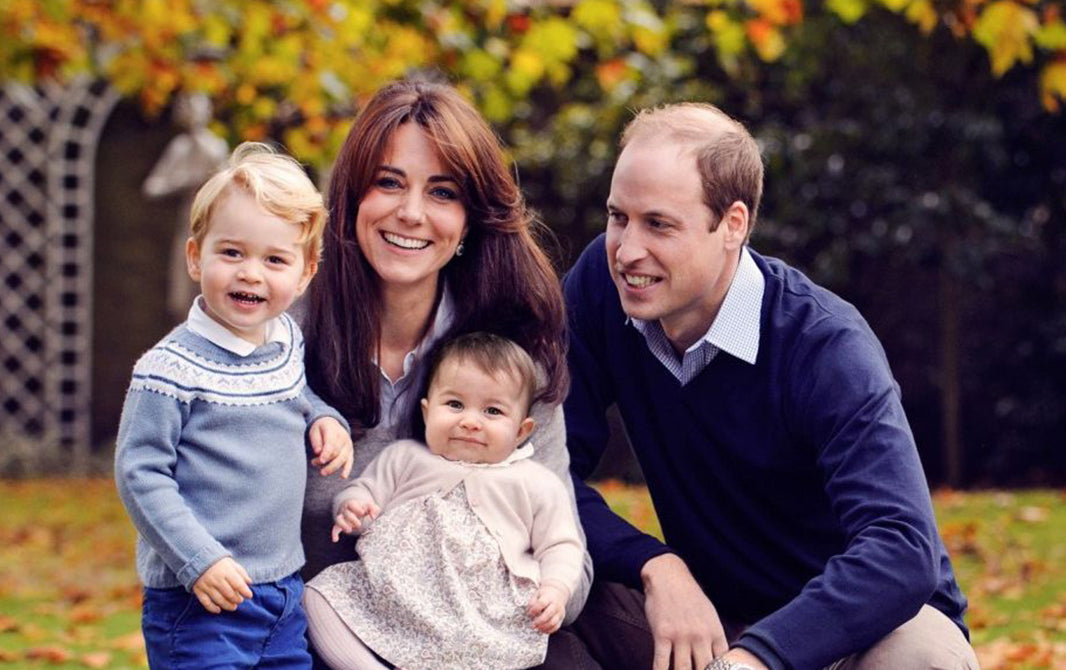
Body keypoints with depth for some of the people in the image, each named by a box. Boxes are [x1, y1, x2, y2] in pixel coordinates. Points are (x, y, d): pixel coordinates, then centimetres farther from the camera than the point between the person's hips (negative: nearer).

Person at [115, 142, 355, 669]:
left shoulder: (287, 339, 6)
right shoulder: (173, 367, -16)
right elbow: (139, 472, -15)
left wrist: (321, 416, 7)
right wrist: (199, 561, -20)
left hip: (286, 591, 7)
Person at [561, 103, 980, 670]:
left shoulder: (826, 346, -22)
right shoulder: (600, 281, -9)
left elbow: (903, 550, -34)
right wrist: (656, 567, -27)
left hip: (851, 619, -3)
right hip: (708, 617, 3)